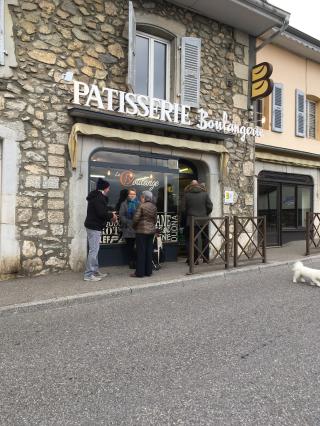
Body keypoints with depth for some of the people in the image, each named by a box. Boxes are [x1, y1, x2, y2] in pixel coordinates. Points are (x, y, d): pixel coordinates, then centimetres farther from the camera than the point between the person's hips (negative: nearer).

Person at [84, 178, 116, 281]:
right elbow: (101, 213, -24)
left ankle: (95, 271, 23)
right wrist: (111, 215, -8)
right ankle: (88, 275, -3)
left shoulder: (96, 196, 17)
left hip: (93, 226, 11)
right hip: (94, 227, -11)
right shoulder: (99, 197, -16)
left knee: (94, 250, 15)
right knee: (93, 251, -7)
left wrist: (110, 214, 10)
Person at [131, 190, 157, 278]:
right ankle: (148, 271, 17)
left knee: (141, 252, -1)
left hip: (141, 231, -6)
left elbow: (136, 218, -14)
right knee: (149, 251, 10)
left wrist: (134, 226, 3)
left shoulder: (142, 206, -11)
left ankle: (140, 272, 5)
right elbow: (155, 219, 11)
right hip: (151, 231, 6)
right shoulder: (154, 207, 8)